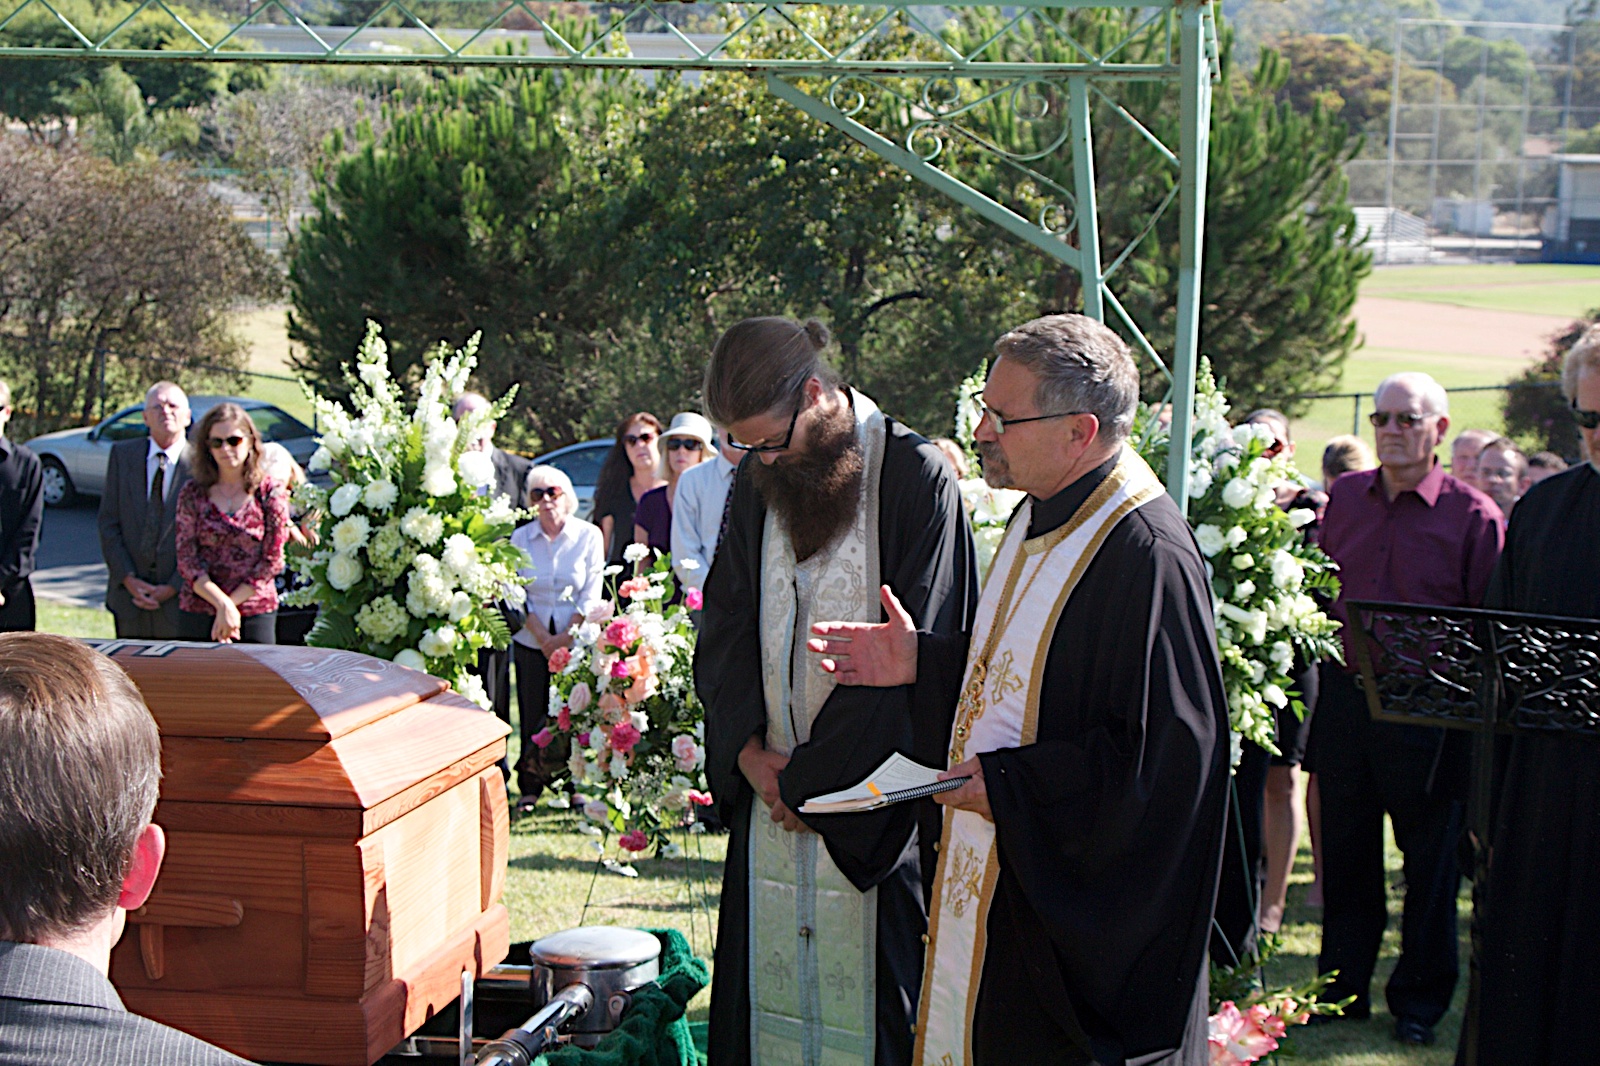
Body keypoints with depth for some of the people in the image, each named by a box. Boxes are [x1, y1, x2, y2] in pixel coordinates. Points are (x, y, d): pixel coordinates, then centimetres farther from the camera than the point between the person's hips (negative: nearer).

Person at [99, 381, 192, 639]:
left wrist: (173, 587, -10)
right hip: (129, 598, 3)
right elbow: (108, 523, 5)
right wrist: (128, 578, -6)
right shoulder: (122, 455, 8)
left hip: (180, 599, -2)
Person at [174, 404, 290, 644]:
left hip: (256, 615, -1)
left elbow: (271, 561, -1)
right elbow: (187, 558, 1)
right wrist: (223, 604, -12)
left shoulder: (270, 493, 2)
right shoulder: (193, 493, 6)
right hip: (197, 613, 1)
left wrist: (232, 603, -8)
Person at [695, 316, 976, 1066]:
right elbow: (724, 630, 11)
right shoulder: (756, 484, 8)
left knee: (870, 1000, -1)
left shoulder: (915, 478, -11)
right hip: (771, 799, 5)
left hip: (871, 811, -5)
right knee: (767, 988, 8)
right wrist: (748, 750, -5)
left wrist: (808, 776, -12)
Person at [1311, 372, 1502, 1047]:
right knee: (1346, 853, 11)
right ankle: (1343, 988, 25)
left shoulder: (1473, 515, -5)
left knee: (1430, 861, 7)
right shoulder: (1342, 499, 7)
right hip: (1344, 697, 4)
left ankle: (1419, 1001, 21)